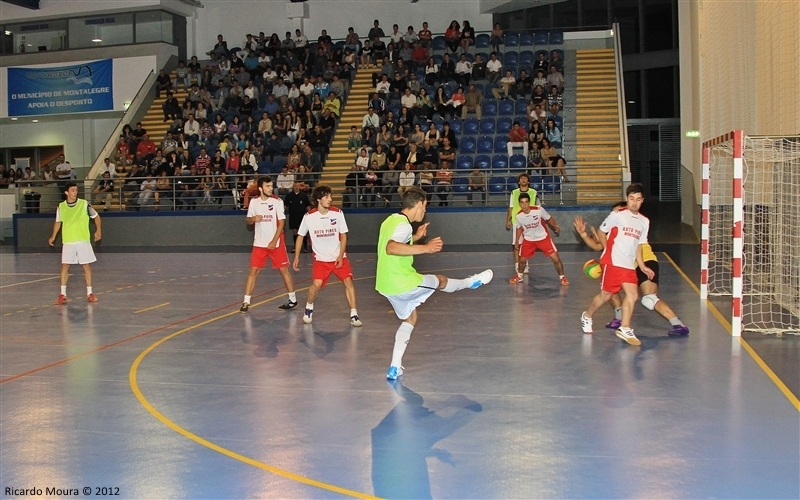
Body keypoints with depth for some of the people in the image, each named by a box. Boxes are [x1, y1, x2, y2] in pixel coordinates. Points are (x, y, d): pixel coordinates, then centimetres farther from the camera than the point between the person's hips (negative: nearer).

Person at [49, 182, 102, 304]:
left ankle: (89, 293, 11)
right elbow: (58, 222, 17)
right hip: (68, 242, 1)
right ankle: (63, 294, 6)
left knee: (87, 266, 2)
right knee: (65, 266, -1)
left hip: (83, 240, -1)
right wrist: (53, 236, 9)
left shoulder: (84, 204, -4)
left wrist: (98, 230, -4)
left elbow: (96, 216, 7)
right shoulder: (61, 206, 2)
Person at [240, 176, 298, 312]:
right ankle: (246, 302, 3)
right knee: (253, 271, -1)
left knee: (284, 270, 3)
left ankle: (293, 299, 15)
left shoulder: (277, 201, -8)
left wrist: (274, 241, -16)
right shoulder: (254, 202, 2)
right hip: (259, 243, 3)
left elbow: (281, 223, -9)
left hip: (276, 243, -2)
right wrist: (253, 219, -12)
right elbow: (248, 220, 13)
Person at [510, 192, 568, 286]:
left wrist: (556, 226, -16)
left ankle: (562, 277, 11)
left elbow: (549, 218, -7)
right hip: (528, 240, 2)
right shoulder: (518, 215, -15)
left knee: (556, 258, -10)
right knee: (522, 259, 9)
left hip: (543, 237, -2)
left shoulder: (539, 210, -26)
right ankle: (519, 276, 38)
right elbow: (519, 228, 5)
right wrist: (517, 241, 7)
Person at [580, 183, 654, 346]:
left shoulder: (644, 221, 12)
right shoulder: (617, 215, -5)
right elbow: (601, 232, 4)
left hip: (629, 265, 5)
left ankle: (624, 329, -3)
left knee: (632, 294, -9)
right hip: (612, 263, -5)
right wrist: (609, 250, 3)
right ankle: (587, 316, 27)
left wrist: (642, 266, 13)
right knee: (605, 295, 2)